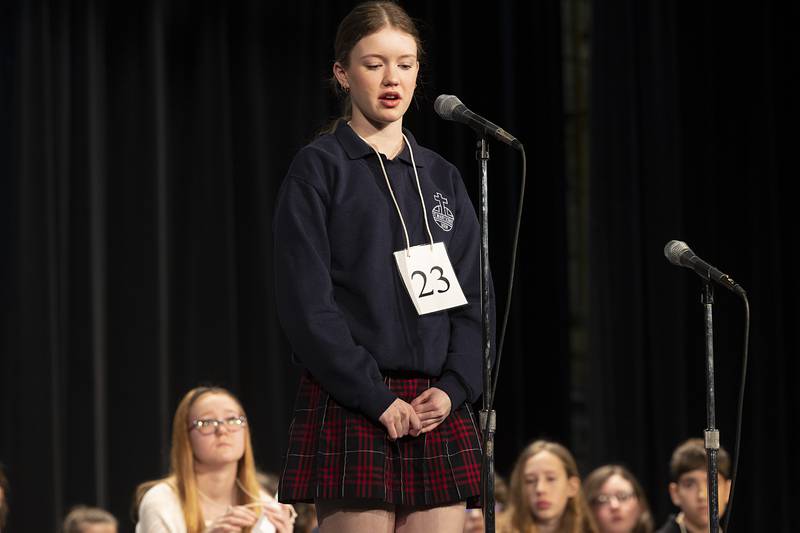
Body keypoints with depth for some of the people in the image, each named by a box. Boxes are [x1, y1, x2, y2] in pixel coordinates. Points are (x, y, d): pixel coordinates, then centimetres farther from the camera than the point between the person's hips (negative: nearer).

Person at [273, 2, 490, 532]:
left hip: (438, 409, 5)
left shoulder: (442, 178, 16)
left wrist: (453, 390, -5)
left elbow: (473, 300, 12)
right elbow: (307, 304, -8)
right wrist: (376, 399, -14)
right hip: (350, 405, -5)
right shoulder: (319, 169, 1)